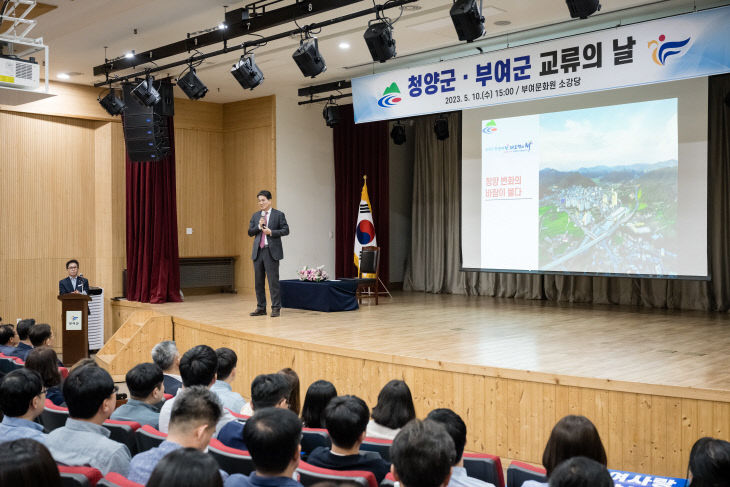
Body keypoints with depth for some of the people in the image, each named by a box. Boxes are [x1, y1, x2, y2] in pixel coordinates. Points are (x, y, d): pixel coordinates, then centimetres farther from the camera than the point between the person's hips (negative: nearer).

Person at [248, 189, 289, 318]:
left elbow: (286, 230, -4)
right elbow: (250, 232, 11)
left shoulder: (279, 215, 1)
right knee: (258, 281, 8)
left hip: (271, 252, -5)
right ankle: (261, 307, 15)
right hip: (258, 251, 5)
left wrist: (271, 232, -15)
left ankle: (276, 308, 1)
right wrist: (259, 226, -6)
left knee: (273, 281, -5)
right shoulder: (255, 215, 14)